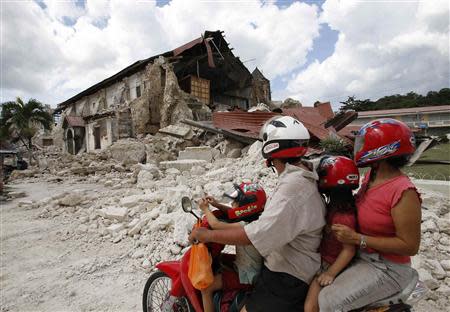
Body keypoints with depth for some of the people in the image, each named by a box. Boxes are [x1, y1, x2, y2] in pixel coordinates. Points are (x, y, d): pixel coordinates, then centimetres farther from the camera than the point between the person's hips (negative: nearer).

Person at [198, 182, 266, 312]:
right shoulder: (252, 217, -4)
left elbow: (216, 225, -32)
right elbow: (233, 212, 13)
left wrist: (205, 209, -16)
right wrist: (217, 205, 2)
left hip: (245, 276, -10)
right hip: (252, 268, 10)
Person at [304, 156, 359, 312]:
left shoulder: (344, 217, -30)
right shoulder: (334, 205, -3)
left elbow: (349, 250, -24)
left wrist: (331, 273, -19)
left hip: (329, 265, -8)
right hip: (321, 258, 9)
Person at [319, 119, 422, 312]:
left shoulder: (404, 192, -25)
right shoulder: (370, 176, 0)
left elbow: (410, 246, -22)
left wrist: (357, 238, -25)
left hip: (385, 268, -8)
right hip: (360, 256, 8)